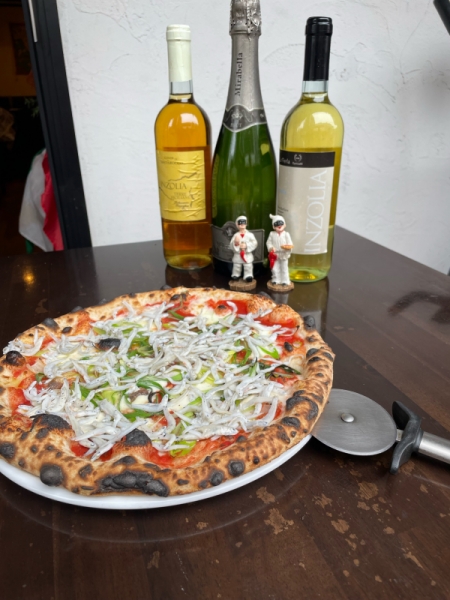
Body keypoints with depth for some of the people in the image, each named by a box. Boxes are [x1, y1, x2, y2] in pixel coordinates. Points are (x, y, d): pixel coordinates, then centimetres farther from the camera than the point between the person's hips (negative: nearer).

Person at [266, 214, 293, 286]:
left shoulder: (286, 234, -9)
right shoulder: (272, 234, -5)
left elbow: (290, 244, -8)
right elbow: (269, 242, -2)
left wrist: (288, 247, -28)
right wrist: (270, 248, -19)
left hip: (284, 254, -1)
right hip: (275, 254, 1)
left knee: (284, 268, 9)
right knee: (275, 268, 8)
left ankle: (285, 281, 19)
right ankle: (276, 280, 23)